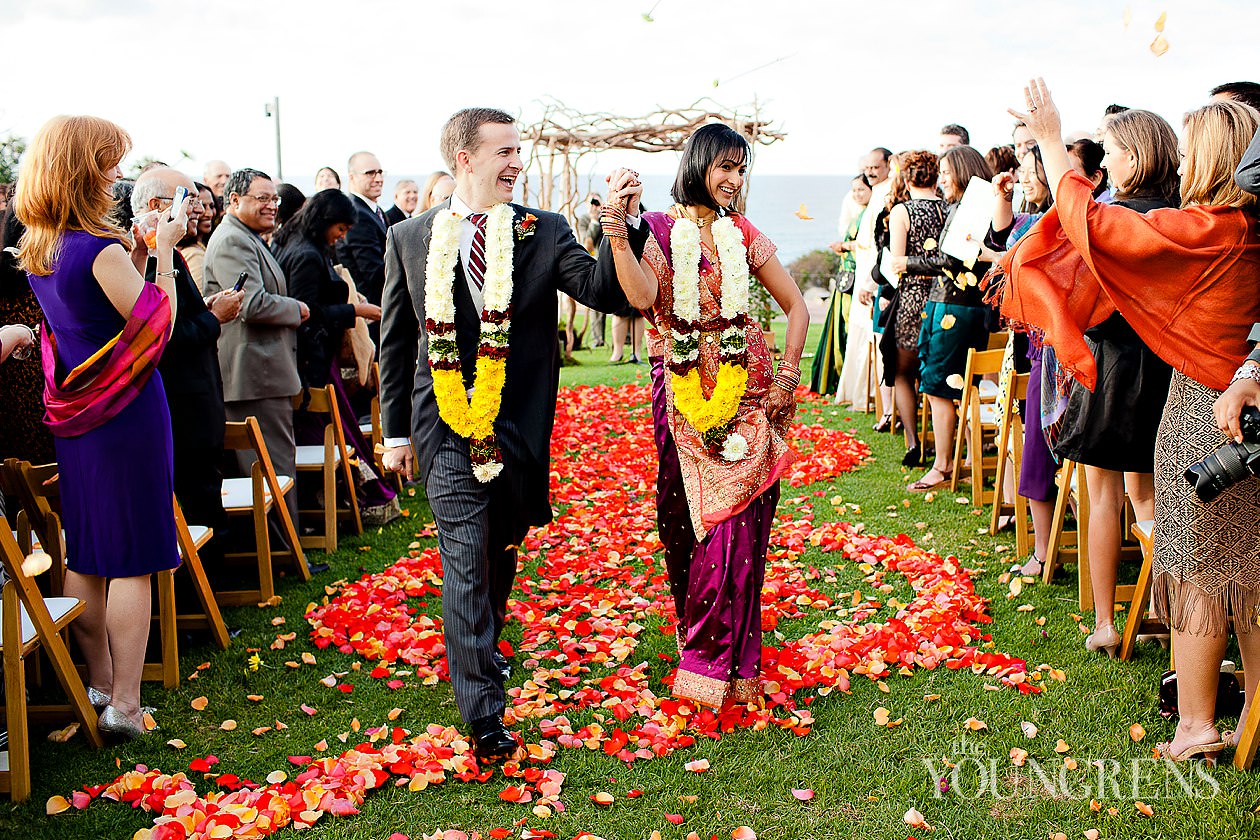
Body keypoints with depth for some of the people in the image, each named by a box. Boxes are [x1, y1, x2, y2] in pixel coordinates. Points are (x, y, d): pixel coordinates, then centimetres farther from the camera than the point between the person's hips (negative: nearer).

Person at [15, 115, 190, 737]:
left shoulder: (35, 249, 7)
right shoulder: (101, 250, -18)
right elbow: (155, 325, -12)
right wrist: (164, 252, -6)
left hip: (73, 414, 8)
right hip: (126, 412, -8)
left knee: (84, 557, 14)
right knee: (132, 559, 0)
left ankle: (98, 687, 27)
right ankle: (124, 705, 5)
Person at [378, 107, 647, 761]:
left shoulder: (544, 232, 2)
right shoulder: (409, 239, 3)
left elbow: (603, 291, -10)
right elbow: (396, 340, 8)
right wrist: (395, 429, 8)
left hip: (519, 425, 2)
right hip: (448, 423, -2)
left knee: (503, 549, 18)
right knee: (465, 563, -9)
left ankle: (484, 647, 46)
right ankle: (484, 718, -6)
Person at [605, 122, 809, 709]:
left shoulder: (742, 235, 10)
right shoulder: (657, 229, 1)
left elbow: (796, 306, 12)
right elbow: (642, 296, -17)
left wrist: (787, 374, 1)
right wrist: (615, 233, -25)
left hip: (746, 390, 2)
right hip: (682, 393, -2)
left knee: (737, 522, -3)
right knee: (687, 523, 3)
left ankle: (715, 661, 7)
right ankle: (705, 650, 20)